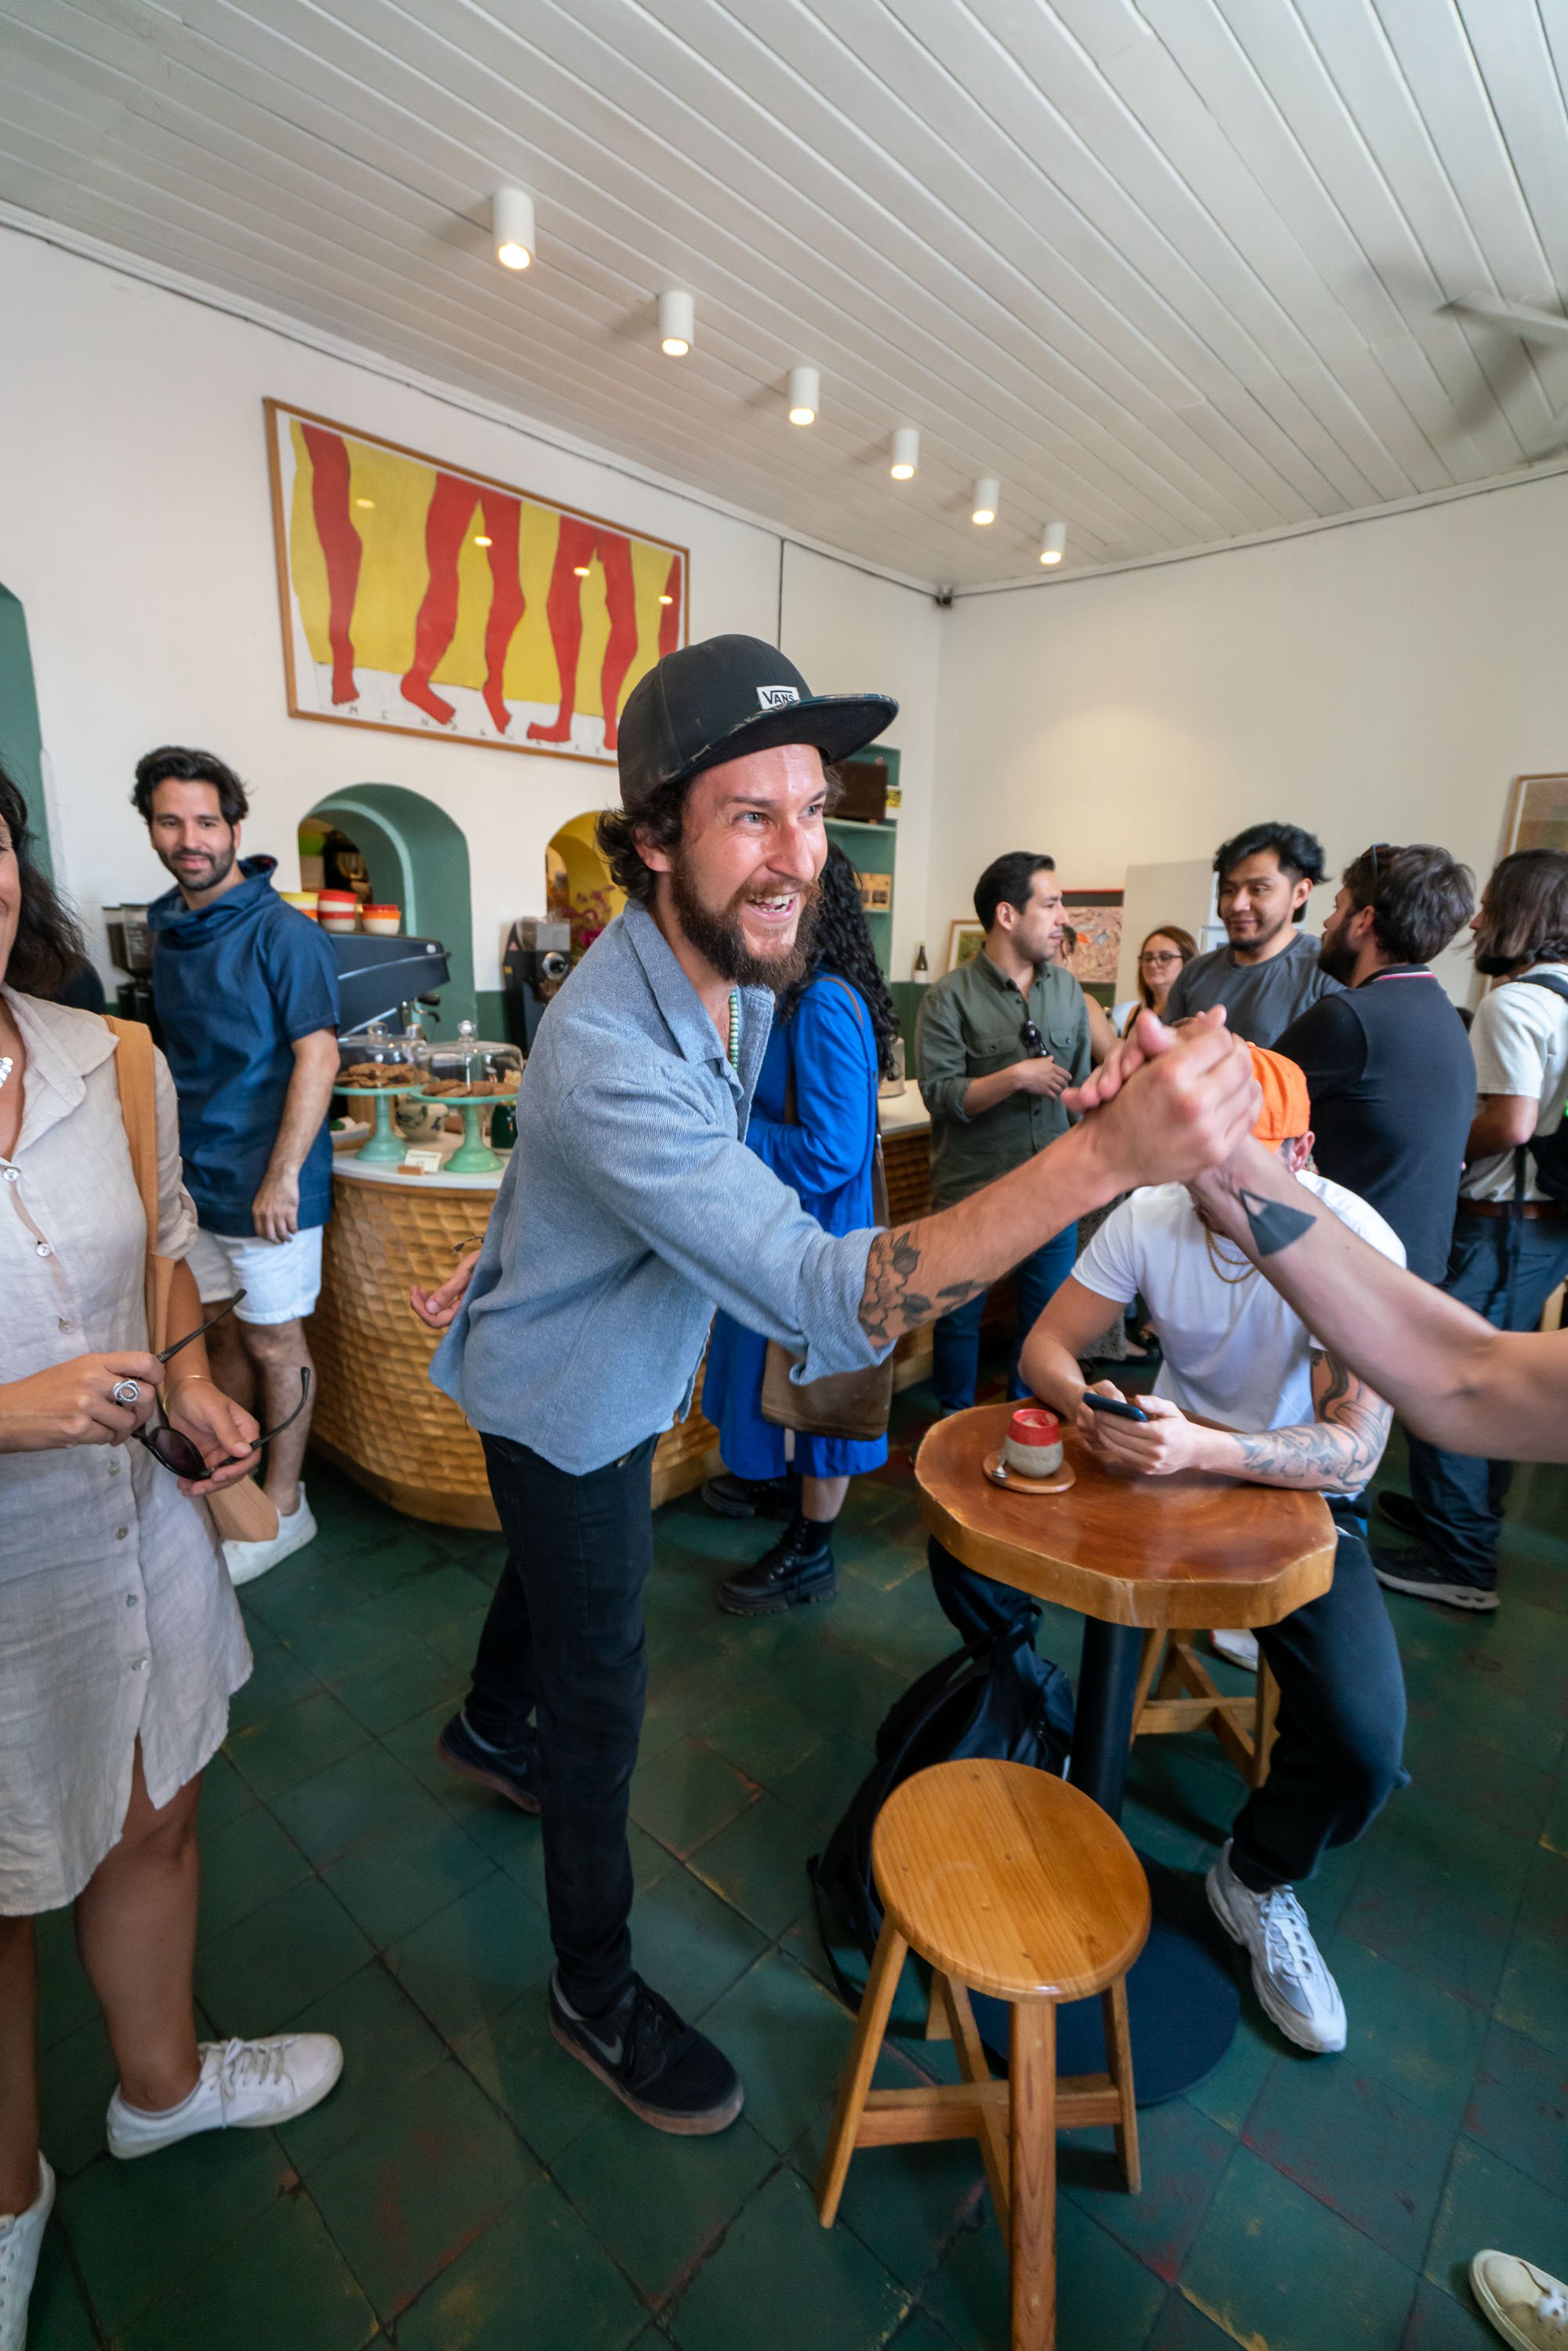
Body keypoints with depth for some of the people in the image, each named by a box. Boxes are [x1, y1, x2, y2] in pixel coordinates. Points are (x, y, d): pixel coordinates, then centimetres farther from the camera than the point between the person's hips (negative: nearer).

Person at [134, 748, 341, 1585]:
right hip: (197, 1174, 7)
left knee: (273, 1339, 5)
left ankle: (283, 1507, 21)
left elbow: (317, 1055, -18)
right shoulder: (165, 929, 10)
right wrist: (171, 1158, 14)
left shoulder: (281, 932, -13)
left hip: (265, 1183, -6)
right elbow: (184, 1057, 17)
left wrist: (280, 1178, -20)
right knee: (225, 1329, 18)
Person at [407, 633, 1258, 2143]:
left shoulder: (734, 974, -10)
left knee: (548, 1568, 32)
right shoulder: (611, 1055, -41)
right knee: (601, 1701, 8)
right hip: (565, 1404, -8)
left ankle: (489, 1729, 64)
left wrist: (503, 1257, 14)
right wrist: (1105, 1156, -56)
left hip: (610, 1380, 8)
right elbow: (828, 1306, -48)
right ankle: (595, 1988, 36)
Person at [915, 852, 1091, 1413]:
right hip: (973, 1192, -4)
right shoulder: (949, 998, -10)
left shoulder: (1068, 990, 7)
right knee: (960, 1316, 11)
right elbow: (939, 1094, -17)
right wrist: (1017, 1078, -21)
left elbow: (1081, 1085, 13)